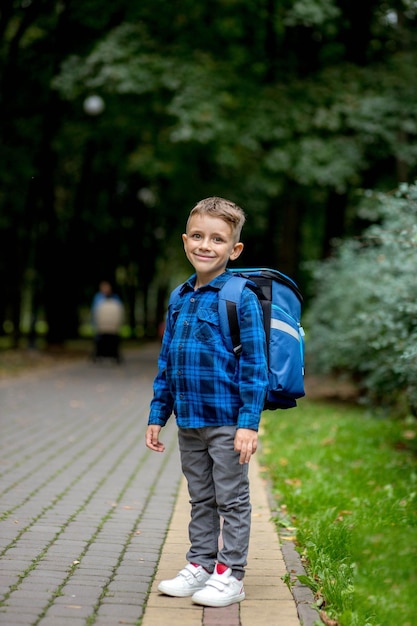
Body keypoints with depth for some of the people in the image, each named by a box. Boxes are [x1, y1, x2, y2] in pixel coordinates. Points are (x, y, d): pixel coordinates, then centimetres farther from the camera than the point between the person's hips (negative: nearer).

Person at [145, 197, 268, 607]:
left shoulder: (241, 298, -11)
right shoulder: (180, 299, 8)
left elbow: (254, 365, -13)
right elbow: (166, 363, 14)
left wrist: (249, 423, -17)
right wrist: (158, 415, 13)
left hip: (227, 422, -6)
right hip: (189, 421, 6)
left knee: (231, 500, 5)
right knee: (201, 500, 17)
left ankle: (230, 574, 15)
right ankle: (199, 566, 28)